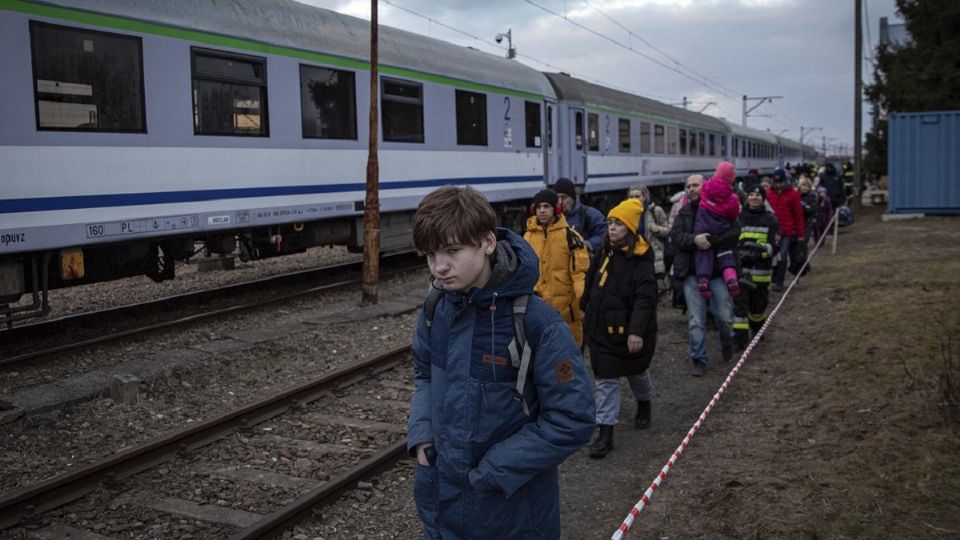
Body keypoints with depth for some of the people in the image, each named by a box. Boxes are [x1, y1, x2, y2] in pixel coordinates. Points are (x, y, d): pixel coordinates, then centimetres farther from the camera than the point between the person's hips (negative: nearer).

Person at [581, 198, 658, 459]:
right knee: (606, 380, 2)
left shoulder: (641, 259, -17)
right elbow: (591, 287, 15)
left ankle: (644, 404, 50)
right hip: (603, 329, 4)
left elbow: (645, 298, -24)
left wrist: (637, 331, -32)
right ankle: (605, 432, 5)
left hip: (630, 331, -4)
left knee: (636, 372, 20)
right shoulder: (604, 253, 3)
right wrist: (588, 316, 20)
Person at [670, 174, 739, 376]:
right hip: (692, 273, 2)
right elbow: (675, 236, -3)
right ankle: (699, 359, 14)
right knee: (696, 321, 1)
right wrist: (694, 239, -22)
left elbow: (734, 232, -11)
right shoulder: (684, 213, 11)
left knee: (725, 317, 0)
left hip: (717, 270, -2)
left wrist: (710, 241, -22)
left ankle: (727, 343, 32)